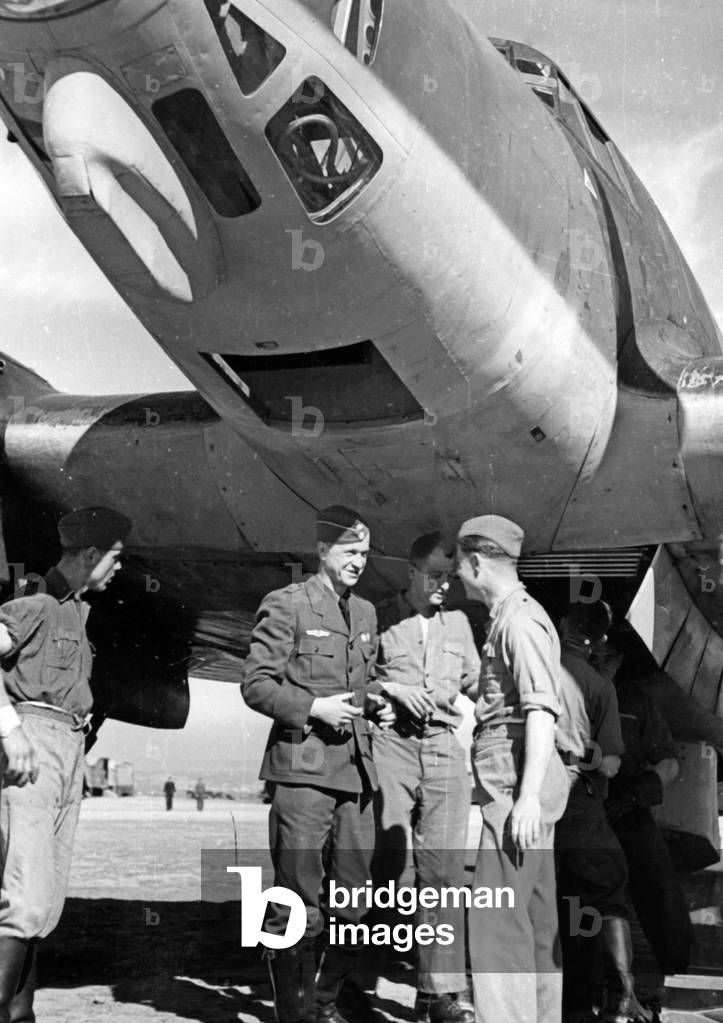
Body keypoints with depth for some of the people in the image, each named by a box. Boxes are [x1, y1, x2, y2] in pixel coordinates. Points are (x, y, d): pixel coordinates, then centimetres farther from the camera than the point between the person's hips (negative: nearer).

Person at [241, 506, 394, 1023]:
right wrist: (313, 707, -16)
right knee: (299, 901, -3)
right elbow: (256, 684, -6)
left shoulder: (365, 612, 18)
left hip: (355, 768, 7)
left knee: (353, 898, 9)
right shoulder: (287, 605, -3)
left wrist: (373, 703, 8)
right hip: (304, 766, -7)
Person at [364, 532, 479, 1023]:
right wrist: (389, 688, -9)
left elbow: (475, 679, 27)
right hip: (390, 742, -3)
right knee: (384, 861, -6)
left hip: (445, 745, 3)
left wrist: (454, 691, 8)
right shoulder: (379, 618, 5)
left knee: (444, 868, -2)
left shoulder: (459, 622, 18)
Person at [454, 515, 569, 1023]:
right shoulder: (510, 617, 17)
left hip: (517, 783, -10)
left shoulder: (520, 620, -13)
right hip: (519, 785, 10)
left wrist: (528, 795, -25)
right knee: (535, 917, 13)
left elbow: (542, 709, -21)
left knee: (497, 918, -10)